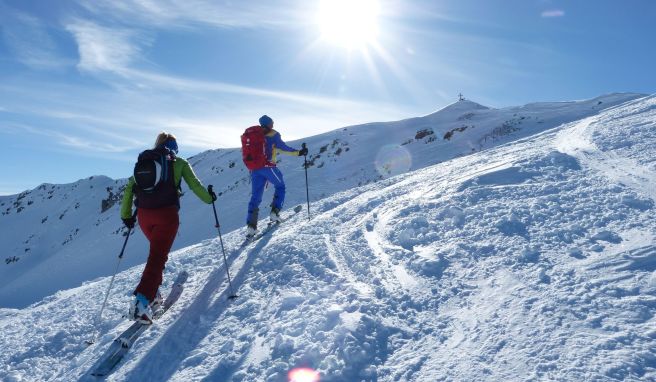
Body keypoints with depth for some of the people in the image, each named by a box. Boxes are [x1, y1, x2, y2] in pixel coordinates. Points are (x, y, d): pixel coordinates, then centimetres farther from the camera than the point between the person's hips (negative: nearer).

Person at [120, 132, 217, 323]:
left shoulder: (143, 160, 18)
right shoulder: (179, 162, 8)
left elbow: (129, 188, 13)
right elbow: (195, 184, 3)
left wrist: (126, 215, 19)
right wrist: (209, 198, 20)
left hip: (144, 215, 5)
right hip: (166, 214, -5)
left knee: (158, 251, 25)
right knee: (157, 257, -5)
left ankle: (153, 294, 22)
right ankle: (142, 300, -21)